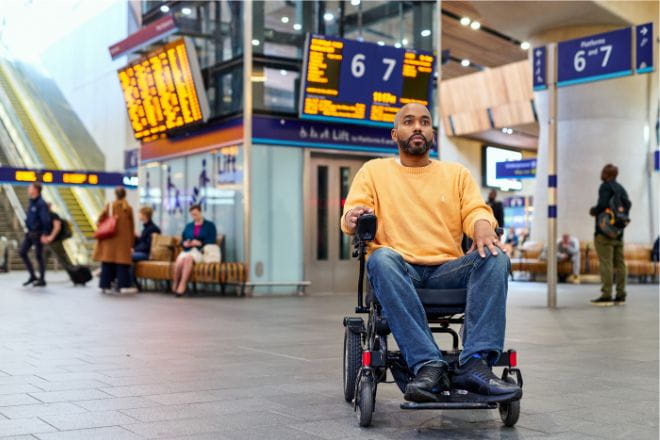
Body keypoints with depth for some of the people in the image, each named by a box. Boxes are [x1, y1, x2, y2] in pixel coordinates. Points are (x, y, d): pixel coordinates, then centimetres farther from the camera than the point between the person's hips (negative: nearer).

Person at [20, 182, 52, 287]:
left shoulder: (41, 203, -18)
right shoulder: (32, 202, 8)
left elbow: (46, 220, -21)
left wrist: (45, 234, -21)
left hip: (38, 234, -9)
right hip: (30, 233, 9)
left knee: (39, 256, 0)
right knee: (22, 252, 8)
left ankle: (42, 280, 12)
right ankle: (32, 276, 18)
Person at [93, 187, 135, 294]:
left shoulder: (109, 206, -1)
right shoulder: (128, 208, -2)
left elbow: (100, 221, -1)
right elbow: (131, 226, 2)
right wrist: (132, 240, 10)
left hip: (109, 238, 1)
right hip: (123, 239, -1)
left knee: (108, 260, 7)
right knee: (122, 260, 1)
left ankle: (105, 285, 6)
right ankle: (123, 285, -5)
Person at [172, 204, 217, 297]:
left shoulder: (210, 225, 14)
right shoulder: (188, 226, 27)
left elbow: (212, 241, 3)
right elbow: (182, 240, 23)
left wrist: (200, 243, -11)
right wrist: (184, 243, -1)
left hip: (201, 251, -3)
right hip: (188, 250, 3)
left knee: (188, 258, -39)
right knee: (179, 261, -34)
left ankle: (182, 285, -41)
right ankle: (175, 285, -23)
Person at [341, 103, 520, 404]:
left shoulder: (457, 173, 20)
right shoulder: (374, 171, 15)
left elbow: (476, 210, 8)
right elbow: (351, 215, 4)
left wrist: (482, 226, -17)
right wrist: (354, 217, -22)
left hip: (447, 270, 2)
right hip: (400, 269, -2)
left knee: (495, 259, -26)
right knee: (381, 258, -36)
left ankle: (475, 364, -37)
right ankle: (428, 365, -43)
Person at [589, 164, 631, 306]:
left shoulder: (605, 186, -8)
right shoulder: (621, 188, 17)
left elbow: (603, 204, -20)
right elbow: (627, 204, 10)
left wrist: (593, 211, -3)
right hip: (618, 232, 8)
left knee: (606, 263, -10)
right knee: (619, 263, 7)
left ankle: (606, 295, -12)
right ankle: (621, 295, 7)